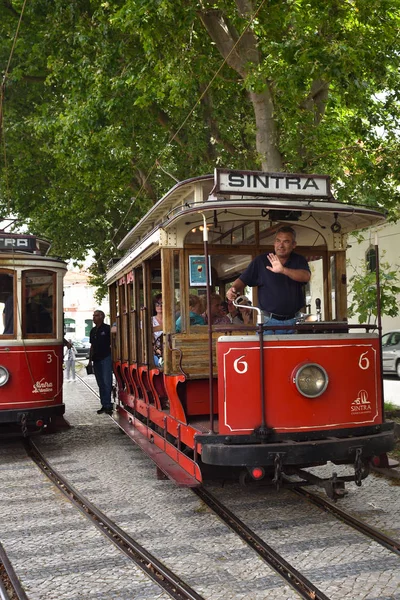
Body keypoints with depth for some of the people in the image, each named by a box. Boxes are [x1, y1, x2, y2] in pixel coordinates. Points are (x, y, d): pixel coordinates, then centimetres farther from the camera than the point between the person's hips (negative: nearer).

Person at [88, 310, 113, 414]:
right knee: (101, 384, 8)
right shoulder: (93, 331, 17)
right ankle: (104, 405, 13)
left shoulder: (107, 329, -4)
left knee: (107, 382, -11)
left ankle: (108, 405, -10)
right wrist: (90, 360, 18)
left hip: (106, 358, -7)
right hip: (96, 360, 7)